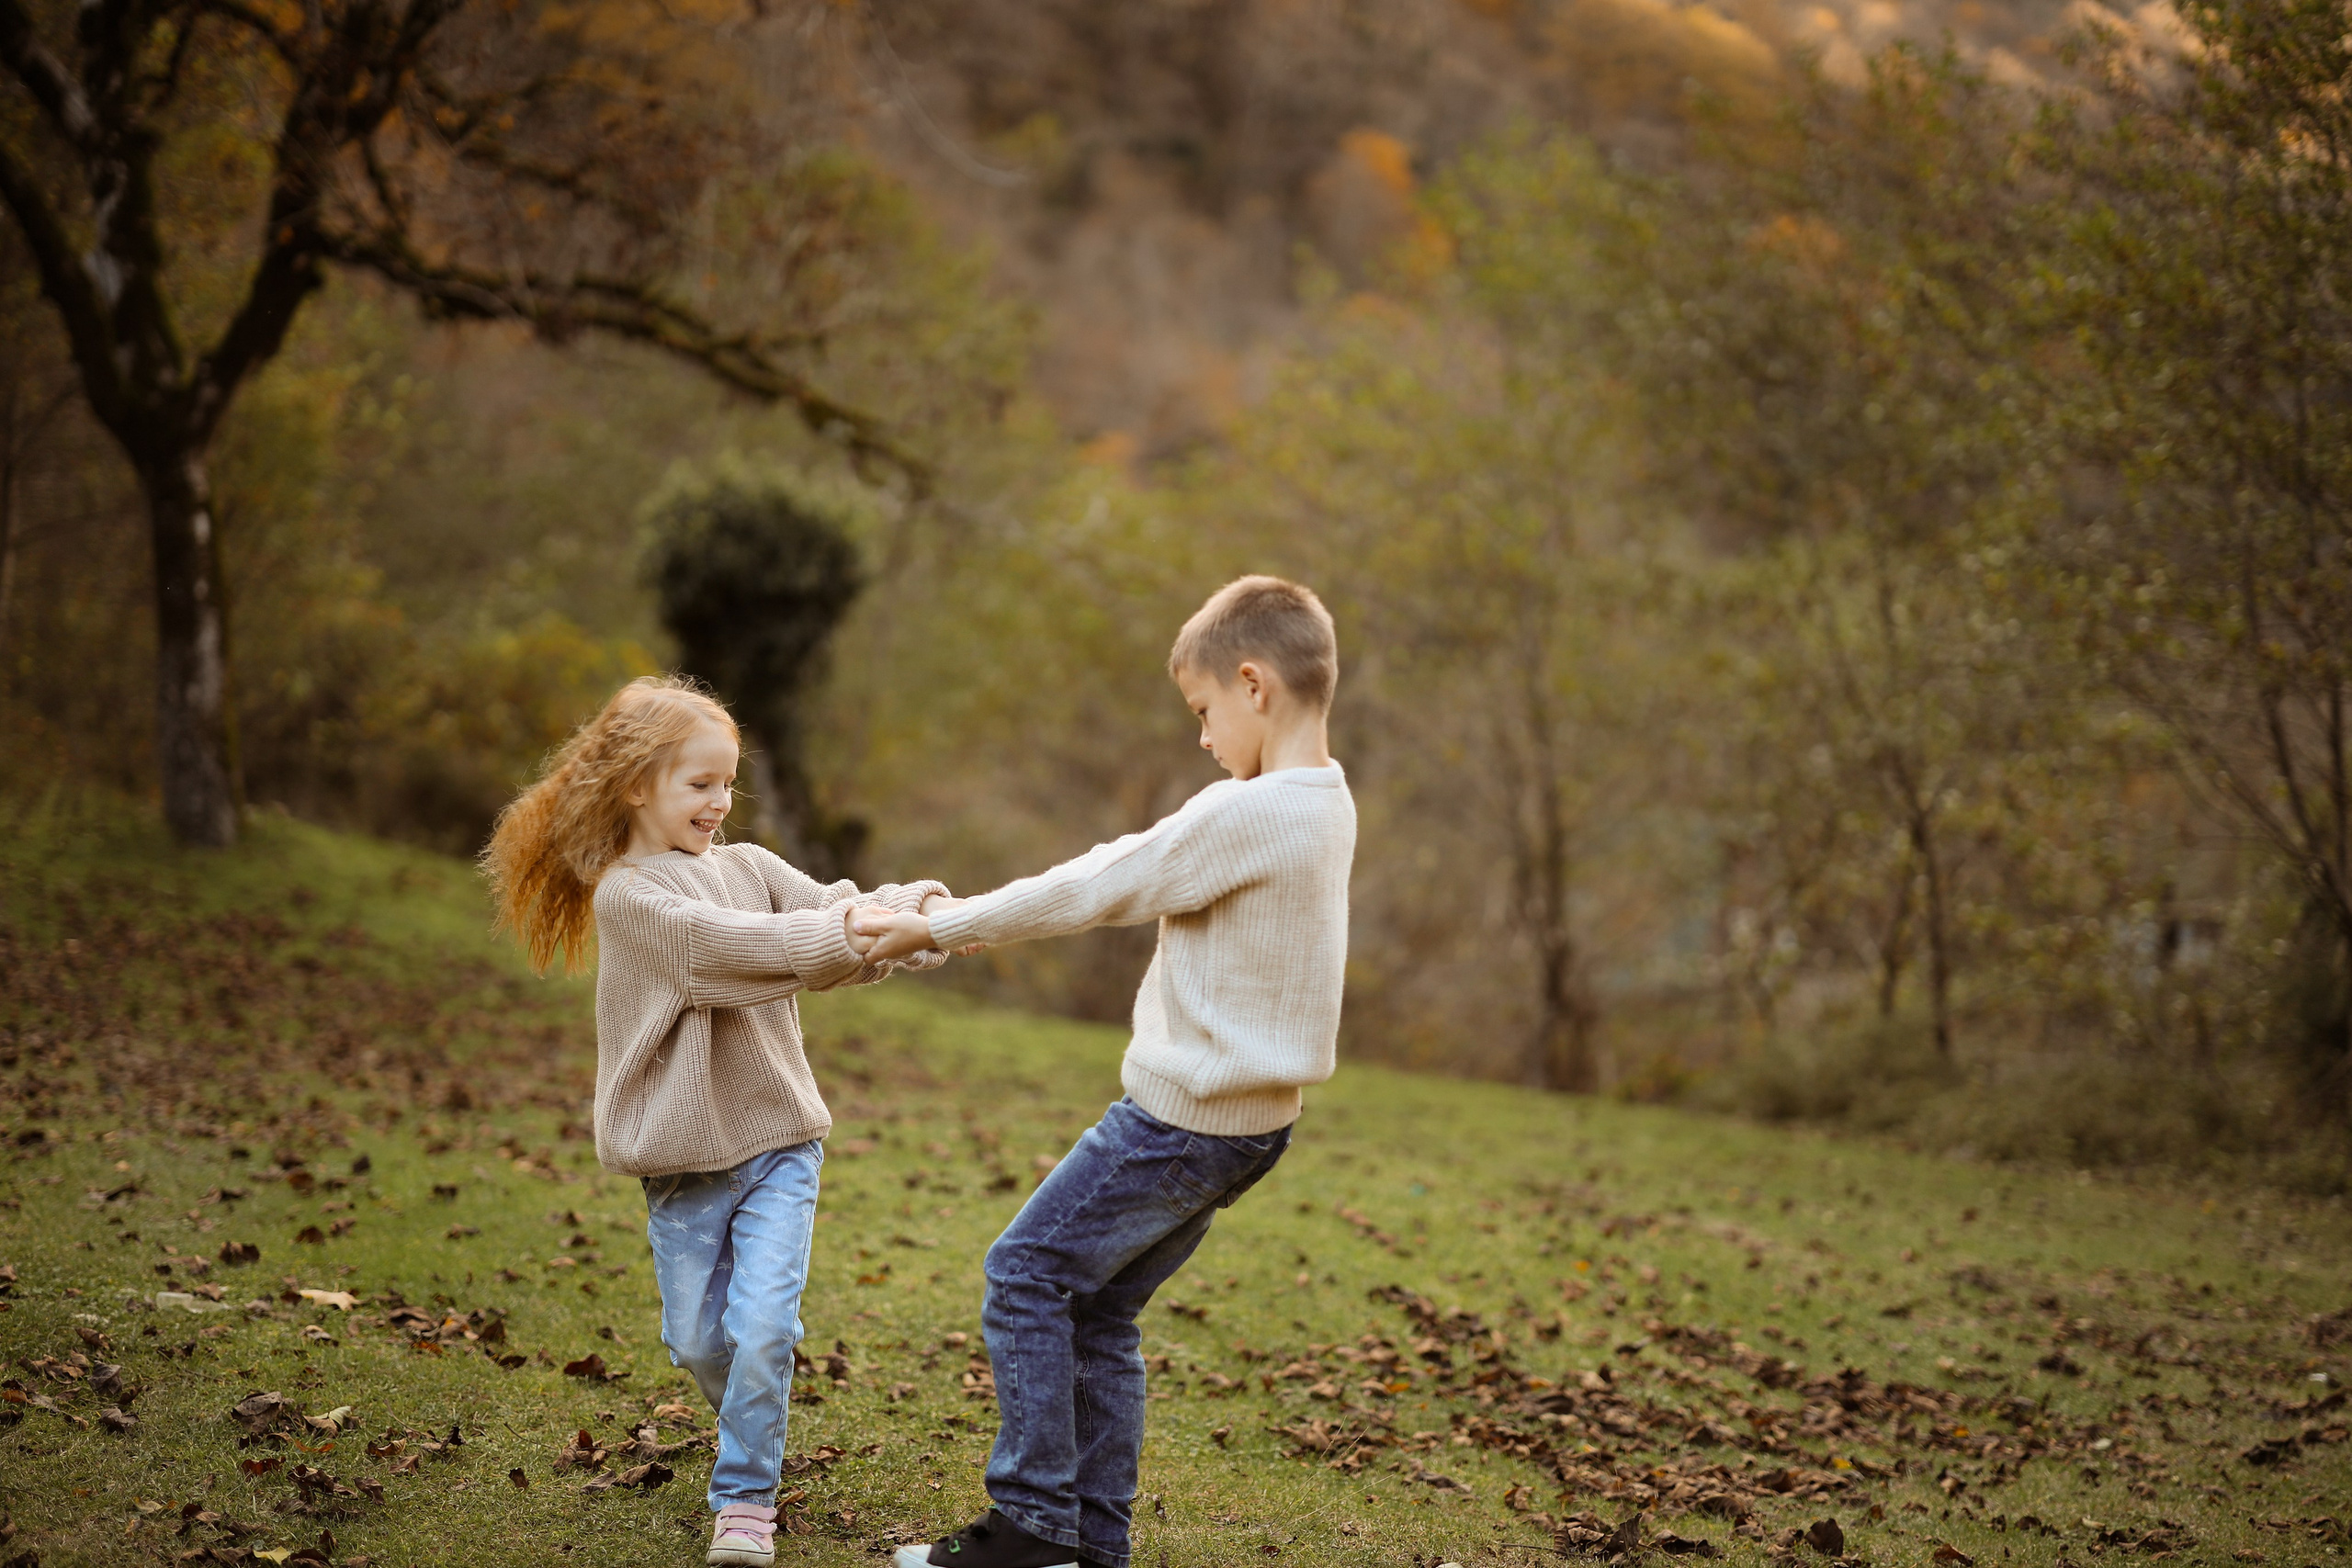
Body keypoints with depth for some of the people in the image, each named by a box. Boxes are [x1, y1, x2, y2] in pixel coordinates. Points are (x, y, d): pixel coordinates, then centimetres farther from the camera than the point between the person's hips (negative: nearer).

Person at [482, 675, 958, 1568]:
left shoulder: (748, 866, 7)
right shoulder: (626, 896, -9)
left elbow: (831, 911, -8)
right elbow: (731, 947, -24)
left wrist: (910, 911, -30)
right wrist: (852, 937, -35)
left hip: (778, 1142, 2)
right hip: (684, 1158, -2)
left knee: (762, 1325, -9)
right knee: (697, 1338, 8)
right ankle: (753, 1423, 38)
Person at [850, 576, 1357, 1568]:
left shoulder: (1245, 816, -21)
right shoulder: (1323, 802, 9)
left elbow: (1091, 892, -16)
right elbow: (1138, 865, 13)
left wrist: (935, 930, -7)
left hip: (1185, 1117, -9)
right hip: (1251, 1122, 9)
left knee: (1027, 1273, -1)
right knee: (1099, 1310, 14)